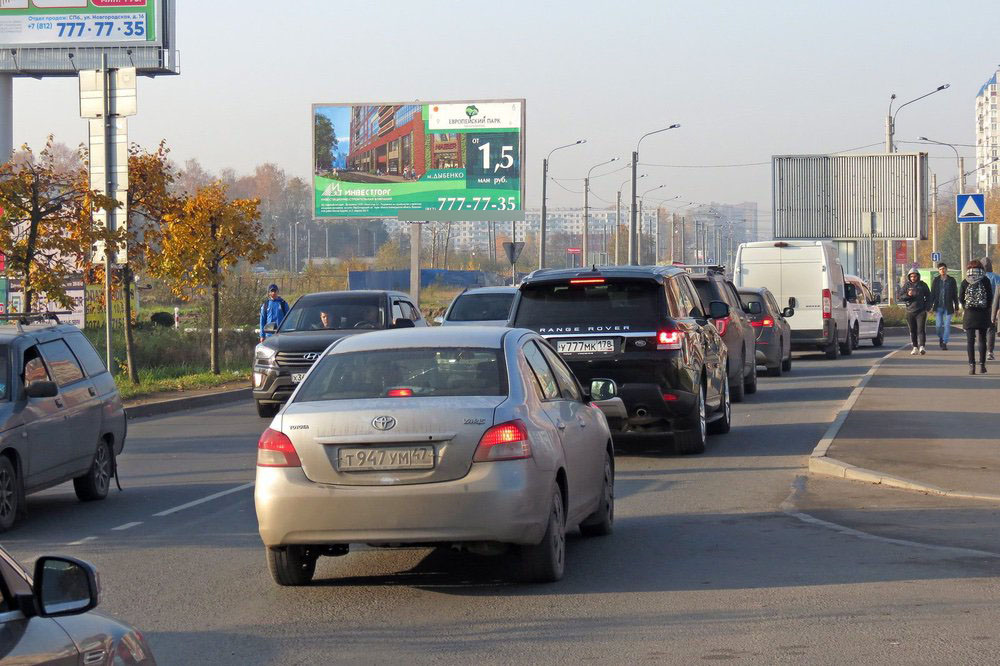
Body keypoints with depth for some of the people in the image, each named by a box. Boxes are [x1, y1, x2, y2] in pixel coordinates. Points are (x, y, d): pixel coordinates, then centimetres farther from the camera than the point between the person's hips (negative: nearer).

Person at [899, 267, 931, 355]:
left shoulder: (922, 285, 6)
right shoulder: (906, 286, 7)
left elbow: (928, 296, 13)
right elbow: (900, 298, 4)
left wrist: (927, 307, 1)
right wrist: (907, 295, -15)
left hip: (921, 311, -2)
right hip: (910, 311, 2)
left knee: (921, 329, -11)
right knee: (912, 331, 6)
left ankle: (921, 347, -20)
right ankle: (915, 348, 14)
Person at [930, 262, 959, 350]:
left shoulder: (951, 280, 2)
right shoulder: (935, 280, 4)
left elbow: (955, 295, 6)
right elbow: (932, 293, 5)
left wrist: (956, 307, 3)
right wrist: (930, 306, -1)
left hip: (948, 307, -1)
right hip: (938, 307, 1)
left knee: (947, 325, -5)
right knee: (938, 325, -2)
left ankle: (944, 342, 1)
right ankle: (940, 338, 25)